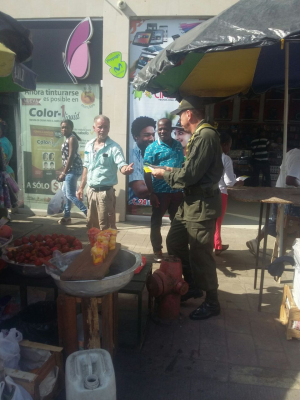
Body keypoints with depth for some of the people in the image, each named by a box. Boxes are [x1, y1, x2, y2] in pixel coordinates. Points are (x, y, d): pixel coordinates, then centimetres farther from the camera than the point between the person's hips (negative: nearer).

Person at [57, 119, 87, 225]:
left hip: (73, 169, -11)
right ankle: (67, 216, 26)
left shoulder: (72, 138, -13)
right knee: (65, 191, 17)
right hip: (70, 169, 11)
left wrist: (63, 173, -20)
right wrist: (64, 172, 19)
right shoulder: (68, 139, 17)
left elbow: (71, 157, -20)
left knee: (70, 195, -9)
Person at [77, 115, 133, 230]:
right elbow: (86, 167, 15)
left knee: (106, 228, 0)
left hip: (105, 192, -6)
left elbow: (121, 165, -22)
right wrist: (81, 187, 13)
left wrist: (126, 169, -46)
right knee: (91, 226, 18)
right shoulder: (88, 145, 8)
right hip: (91, 191, 6)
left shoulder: (114, 147, -11)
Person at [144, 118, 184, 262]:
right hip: (160, 192, -4)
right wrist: (151, 194, -13)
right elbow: (147, 172, -8)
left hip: (177, 191, 4)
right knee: (156, 222, 7)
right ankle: (157, 251, 22)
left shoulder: (178, 145, 7)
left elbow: (183, 167, 14)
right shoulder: (152, 147, -5)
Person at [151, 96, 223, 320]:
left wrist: (164, 174, -8)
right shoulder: (200, 135, 13)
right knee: (174, 242, 18)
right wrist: (170, 170, 10)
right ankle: (192, 285, 35)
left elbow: (189, 175, -23)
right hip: (191, 202, 10)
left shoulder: (206, 136, -20)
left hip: (202, 205, -10)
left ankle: (212, 303, 21)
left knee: (200, 255, 1)